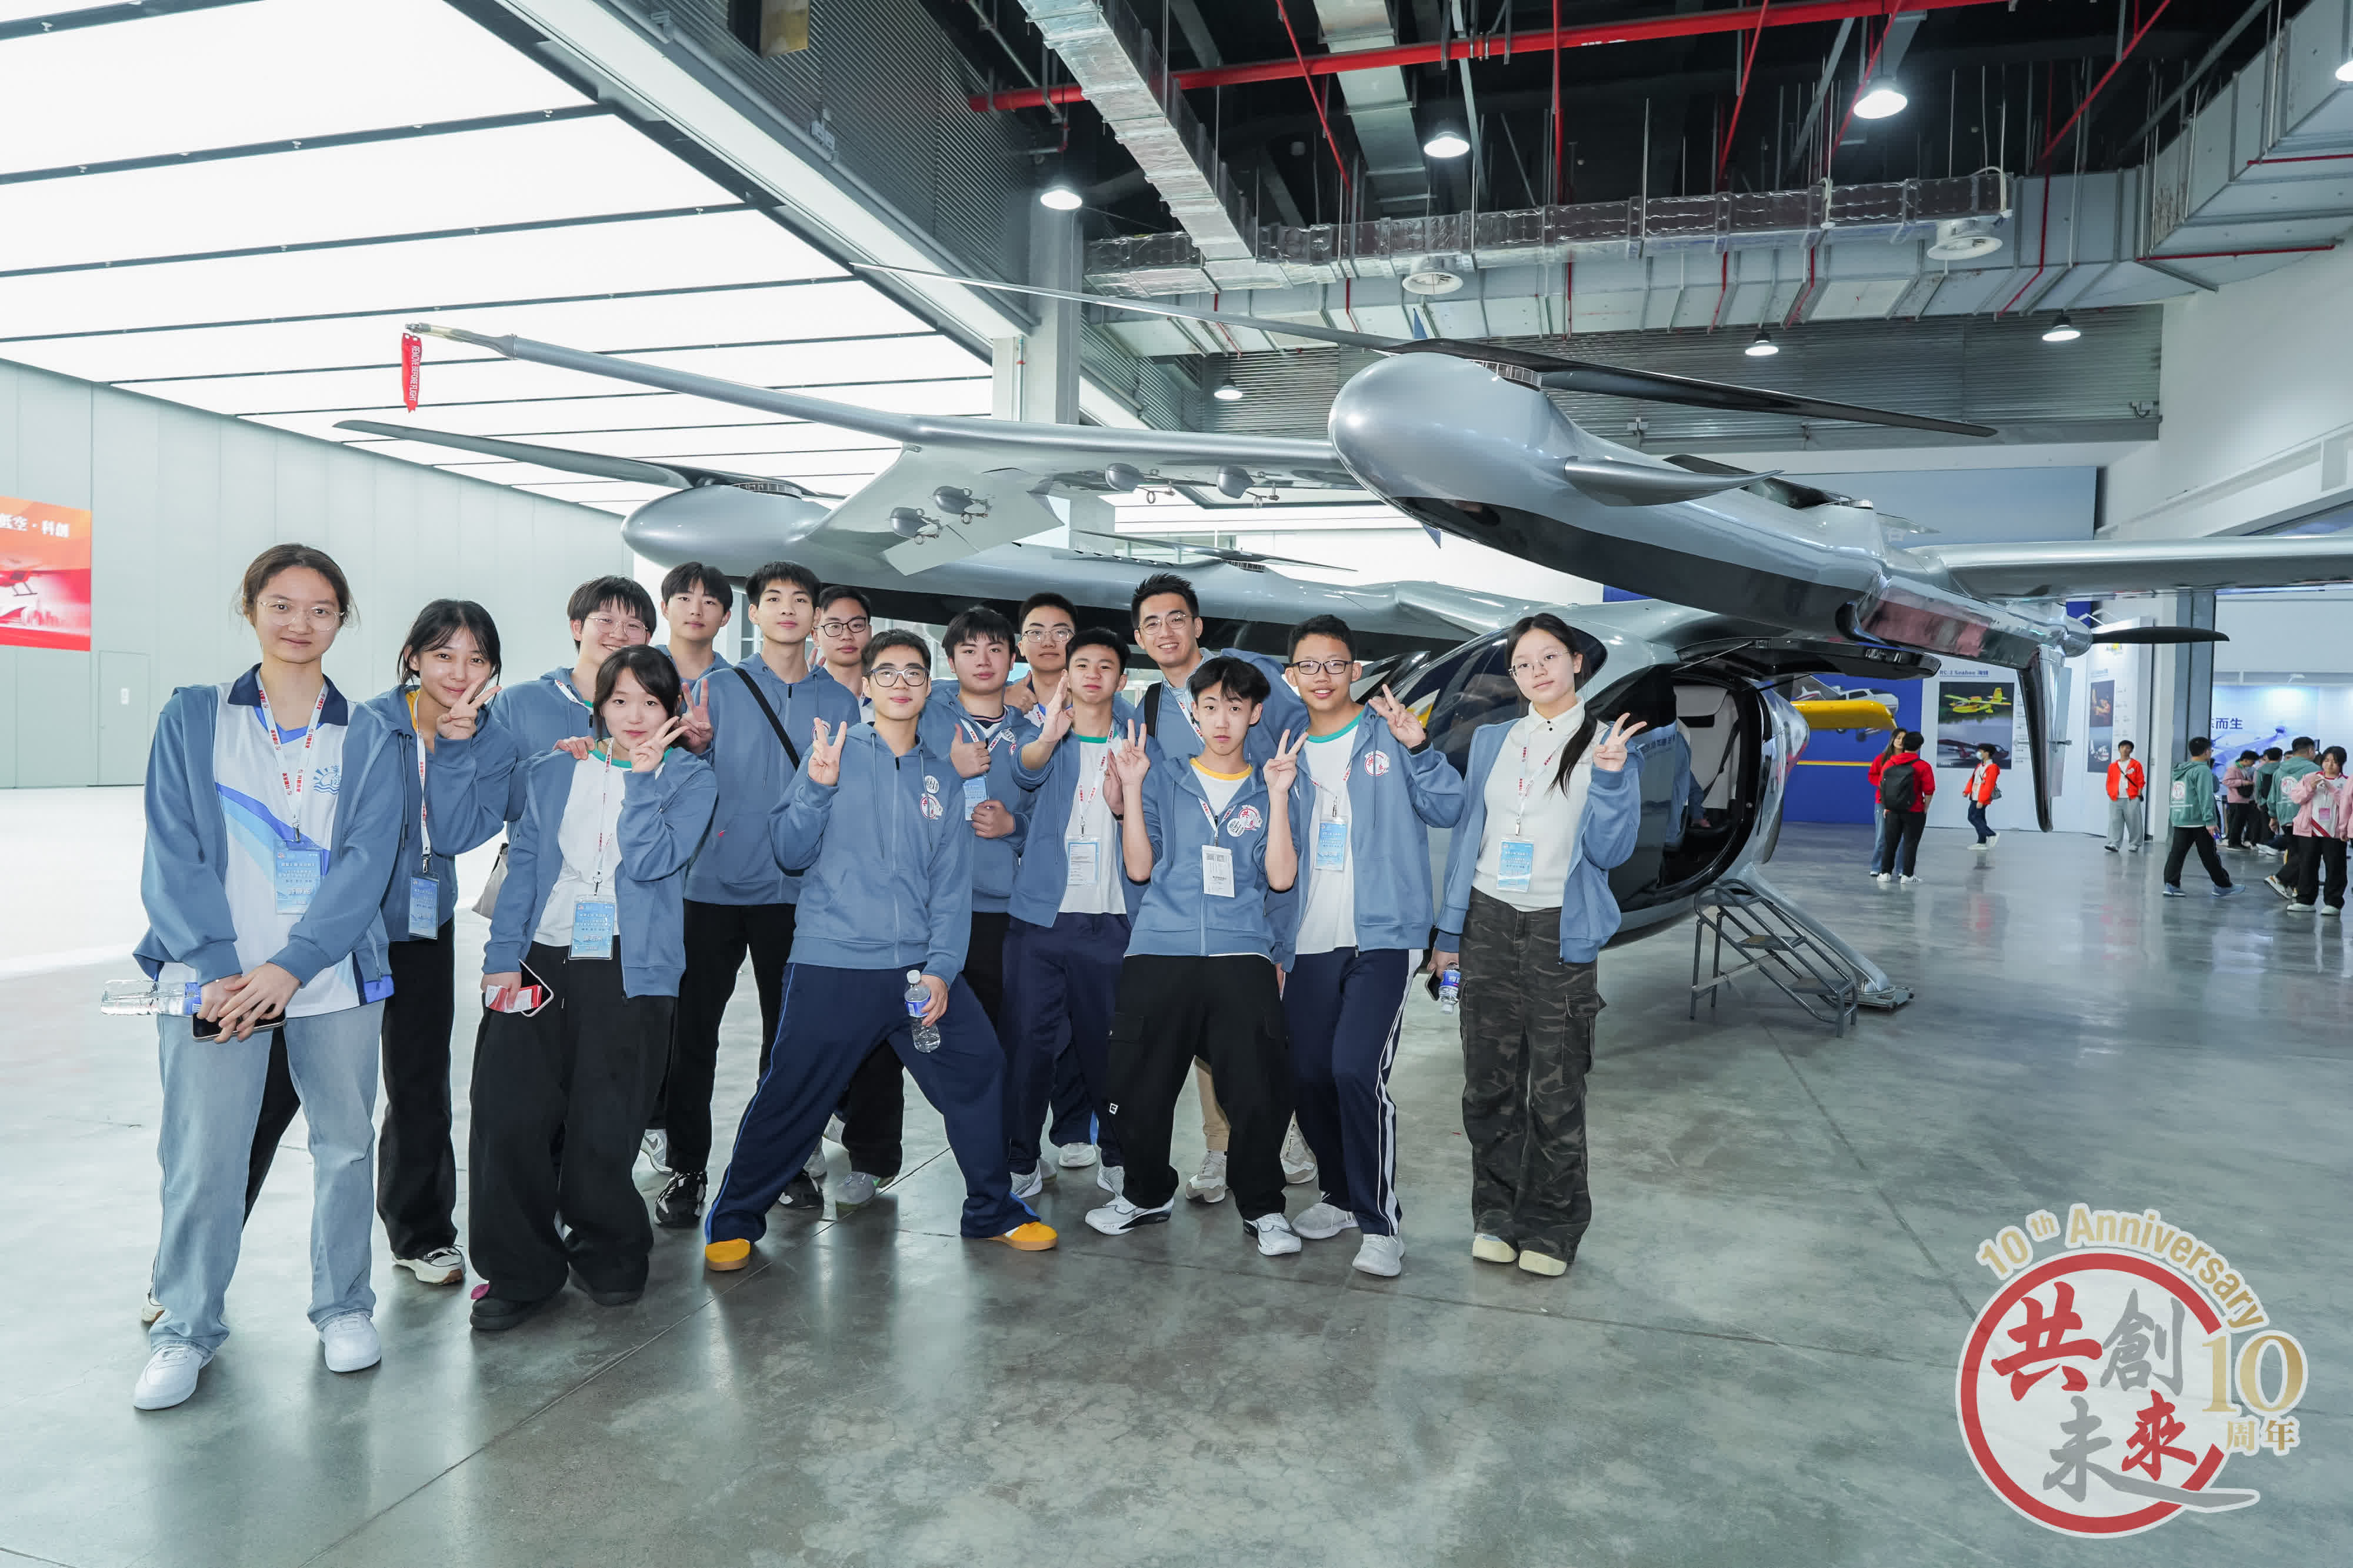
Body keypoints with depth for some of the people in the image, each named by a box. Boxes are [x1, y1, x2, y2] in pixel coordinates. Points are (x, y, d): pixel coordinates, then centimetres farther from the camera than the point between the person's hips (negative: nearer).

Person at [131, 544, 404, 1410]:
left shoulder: (368, 737, 6)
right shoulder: (191, 718, 6)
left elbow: (366, 862, -3)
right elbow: (173, 852, -1)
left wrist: (289, 968, -15)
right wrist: (217, 967, -13)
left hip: (332, 977, 1)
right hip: (214, 978, 0)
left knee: (345, 1142, 8)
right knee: (203, 1157, -1)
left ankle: (343, 1306, 26)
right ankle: (187, 1325, 19)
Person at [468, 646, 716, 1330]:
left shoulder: (689, 778, 4)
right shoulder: (551, 773, 13)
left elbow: (651, 861, -11)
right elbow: (523, 867, 10)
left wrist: (643, 774, -10)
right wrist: (503, 956, 1)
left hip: (630, 972, -2)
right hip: (540, 964, 3)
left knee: (602, 1132, -1)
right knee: (508, 1118, -4)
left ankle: (609, 1257, 25)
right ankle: (520, 1272, 15)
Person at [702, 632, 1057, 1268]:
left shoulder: (941, 776, 11)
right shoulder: (835, 751, 2)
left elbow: (952, 884, 7)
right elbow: (790, 852, -2)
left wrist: (941, 968, -3)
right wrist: (817, 788, -19)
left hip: (920, 967, 3)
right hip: (831, 964, -3)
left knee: (980, 1069, 2)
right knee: (790, 1096, 0)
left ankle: (993, 1210, 22)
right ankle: (734, 1220, 24)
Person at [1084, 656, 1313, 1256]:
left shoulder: (1273, 789, 14)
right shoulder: (1162, 776, 13)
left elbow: (1281, 877, 1)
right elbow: (1139, 867, 5)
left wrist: (1277, 794, -4)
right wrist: (1131, 787, -2)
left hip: (1242, 956, 0)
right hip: (1158, 953, 1)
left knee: (1261, 1094, -11)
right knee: (1136, 1092, 0)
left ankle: (1262, 1206, 14)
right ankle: (1148, 1192, 27)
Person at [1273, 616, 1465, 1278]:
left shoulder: (1388, 734, 1)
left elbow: (1447, 811, -8)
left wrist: (1419, 748, -19)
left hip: (1382, 934, -5)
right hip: (1310, 942, 5)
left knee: (1357, 1070, -17)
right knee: (1307, 1076, 7)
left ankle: (1380, 1222, -2)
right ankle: (1342, 1195, 30)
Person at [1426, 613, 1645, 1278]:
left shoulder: (1606, 743, 1)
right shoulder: (1492, 742, 10)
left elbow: (1610, 851, -5)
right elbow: (1467, 835, 12)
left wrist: (1610, 778, -21)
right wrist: (1449, 931, 10)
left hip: (1560, 933, -3)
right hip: (1489, 924, 3)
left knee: (1555, 1090, 3)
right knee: (1489, 1081, 8)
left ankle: (1552, 1228, 18)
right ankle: (1497, 1216, 23)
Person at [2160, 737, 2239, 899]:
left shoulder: (2180, 770, 15)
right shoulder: (2202, 770, -11)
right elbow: (2206, 797, -18)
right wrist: (2210, 820, -20)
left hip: (2179, 819, 7)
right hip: (2198, 820, -7)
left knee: (2177, 852, 1)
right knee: (2209, 855, 3)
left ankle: (2171, 885, -6)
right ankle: (2222, 886, 14)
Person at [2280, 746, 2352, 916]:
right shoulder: (2309, 778, 9)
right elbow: (2295, 797, 2)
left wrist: (2331, 788, -18)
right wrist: (2310, 788, -13)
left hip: (2334, 832, -2)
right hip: (2309, 831, 2)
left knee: (2334, 868, 1)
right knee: (2307, 865, 6)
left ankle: (2334, 903, 7)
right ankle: (2305, 900, 13)